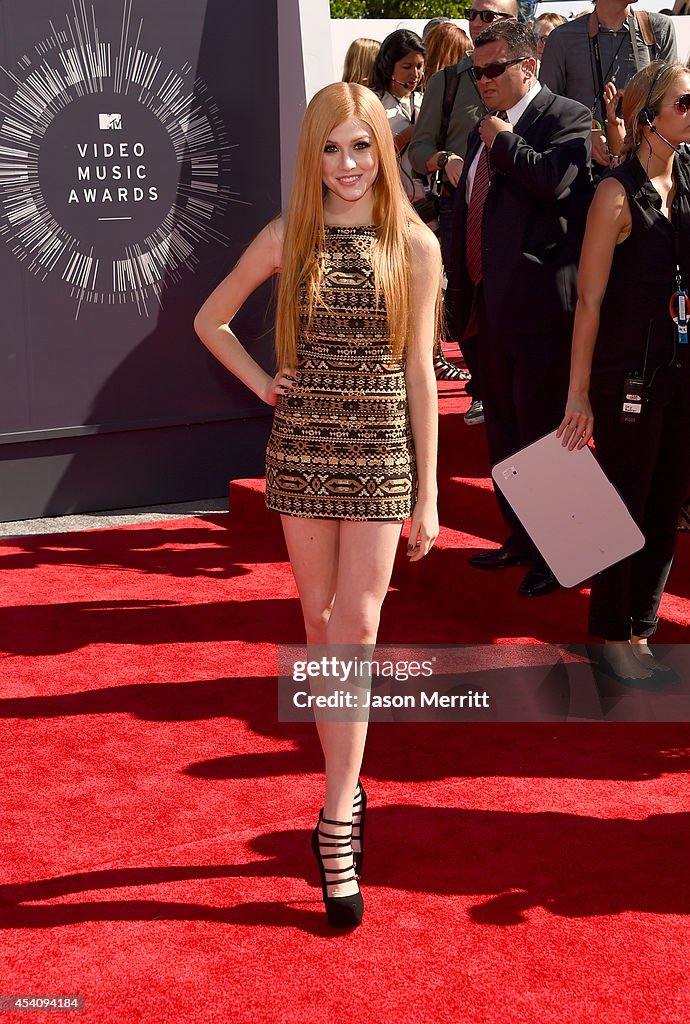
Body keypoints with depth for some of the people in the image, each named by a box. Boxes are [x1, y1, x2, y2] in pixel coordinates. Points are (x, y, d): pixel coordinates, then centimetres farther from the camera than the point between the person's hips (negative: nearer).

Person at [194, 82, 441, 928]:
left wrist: (428, 493, -1)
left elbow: (420, 371, 0)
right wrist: (262, 383, 1)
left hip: (380, 452, -1)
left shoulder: (415, 244, -1)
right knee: (320, 624, 8)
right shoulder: (288, 238, 2)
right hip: (302, 449, 2)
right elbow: (209, 321, 15)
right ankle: (345, 790, 23)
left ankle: (337, 819, -2)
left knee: (357, 623, -7)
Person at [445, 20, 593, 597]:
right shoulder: (484, 133, 17)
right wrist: (460, 292, 16)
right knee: (504, 428, 17)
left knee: (543, 430, -2)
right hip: (492, 306, 9)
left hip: (541, 306, -9)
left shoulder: (567, 118, -8)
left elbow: (553, 180, -27)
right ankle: (521, 538, 31)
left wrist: (503, 138, -14)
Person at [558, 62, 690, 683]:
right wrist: (580, 393, -11)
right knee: (626, 504, 7)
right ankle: (613, 635, 24)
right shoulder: (620, 195, -12)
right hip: (631, 374, -6)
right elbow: (590, 301, -11)